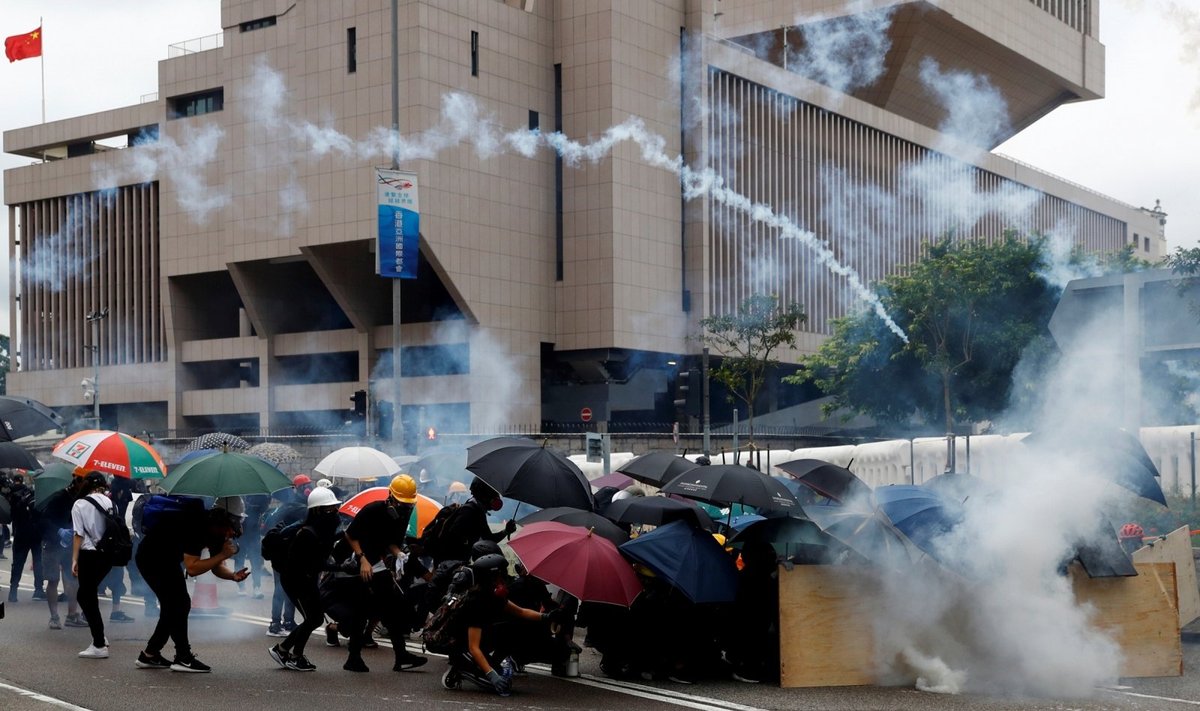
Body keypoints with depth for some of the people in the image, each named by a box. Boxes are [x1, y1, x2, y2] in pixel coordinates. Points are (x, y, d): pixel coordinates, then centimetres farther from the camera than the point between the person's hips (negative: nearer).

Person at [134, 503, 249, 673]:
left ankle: (149, 655, 19)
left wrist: (233, 576, -19)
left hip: (168, 558, 10)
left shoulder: (217, 530, -6)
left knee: (173, 607, 10)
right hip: (151, 557, -10)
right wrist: (223, 555, -33)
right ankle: (183, 658, -10)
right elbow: (192, 568, -35)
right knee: (180, 604, -14)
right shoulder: (195, 526, -32)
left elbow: (216, 567, 1)